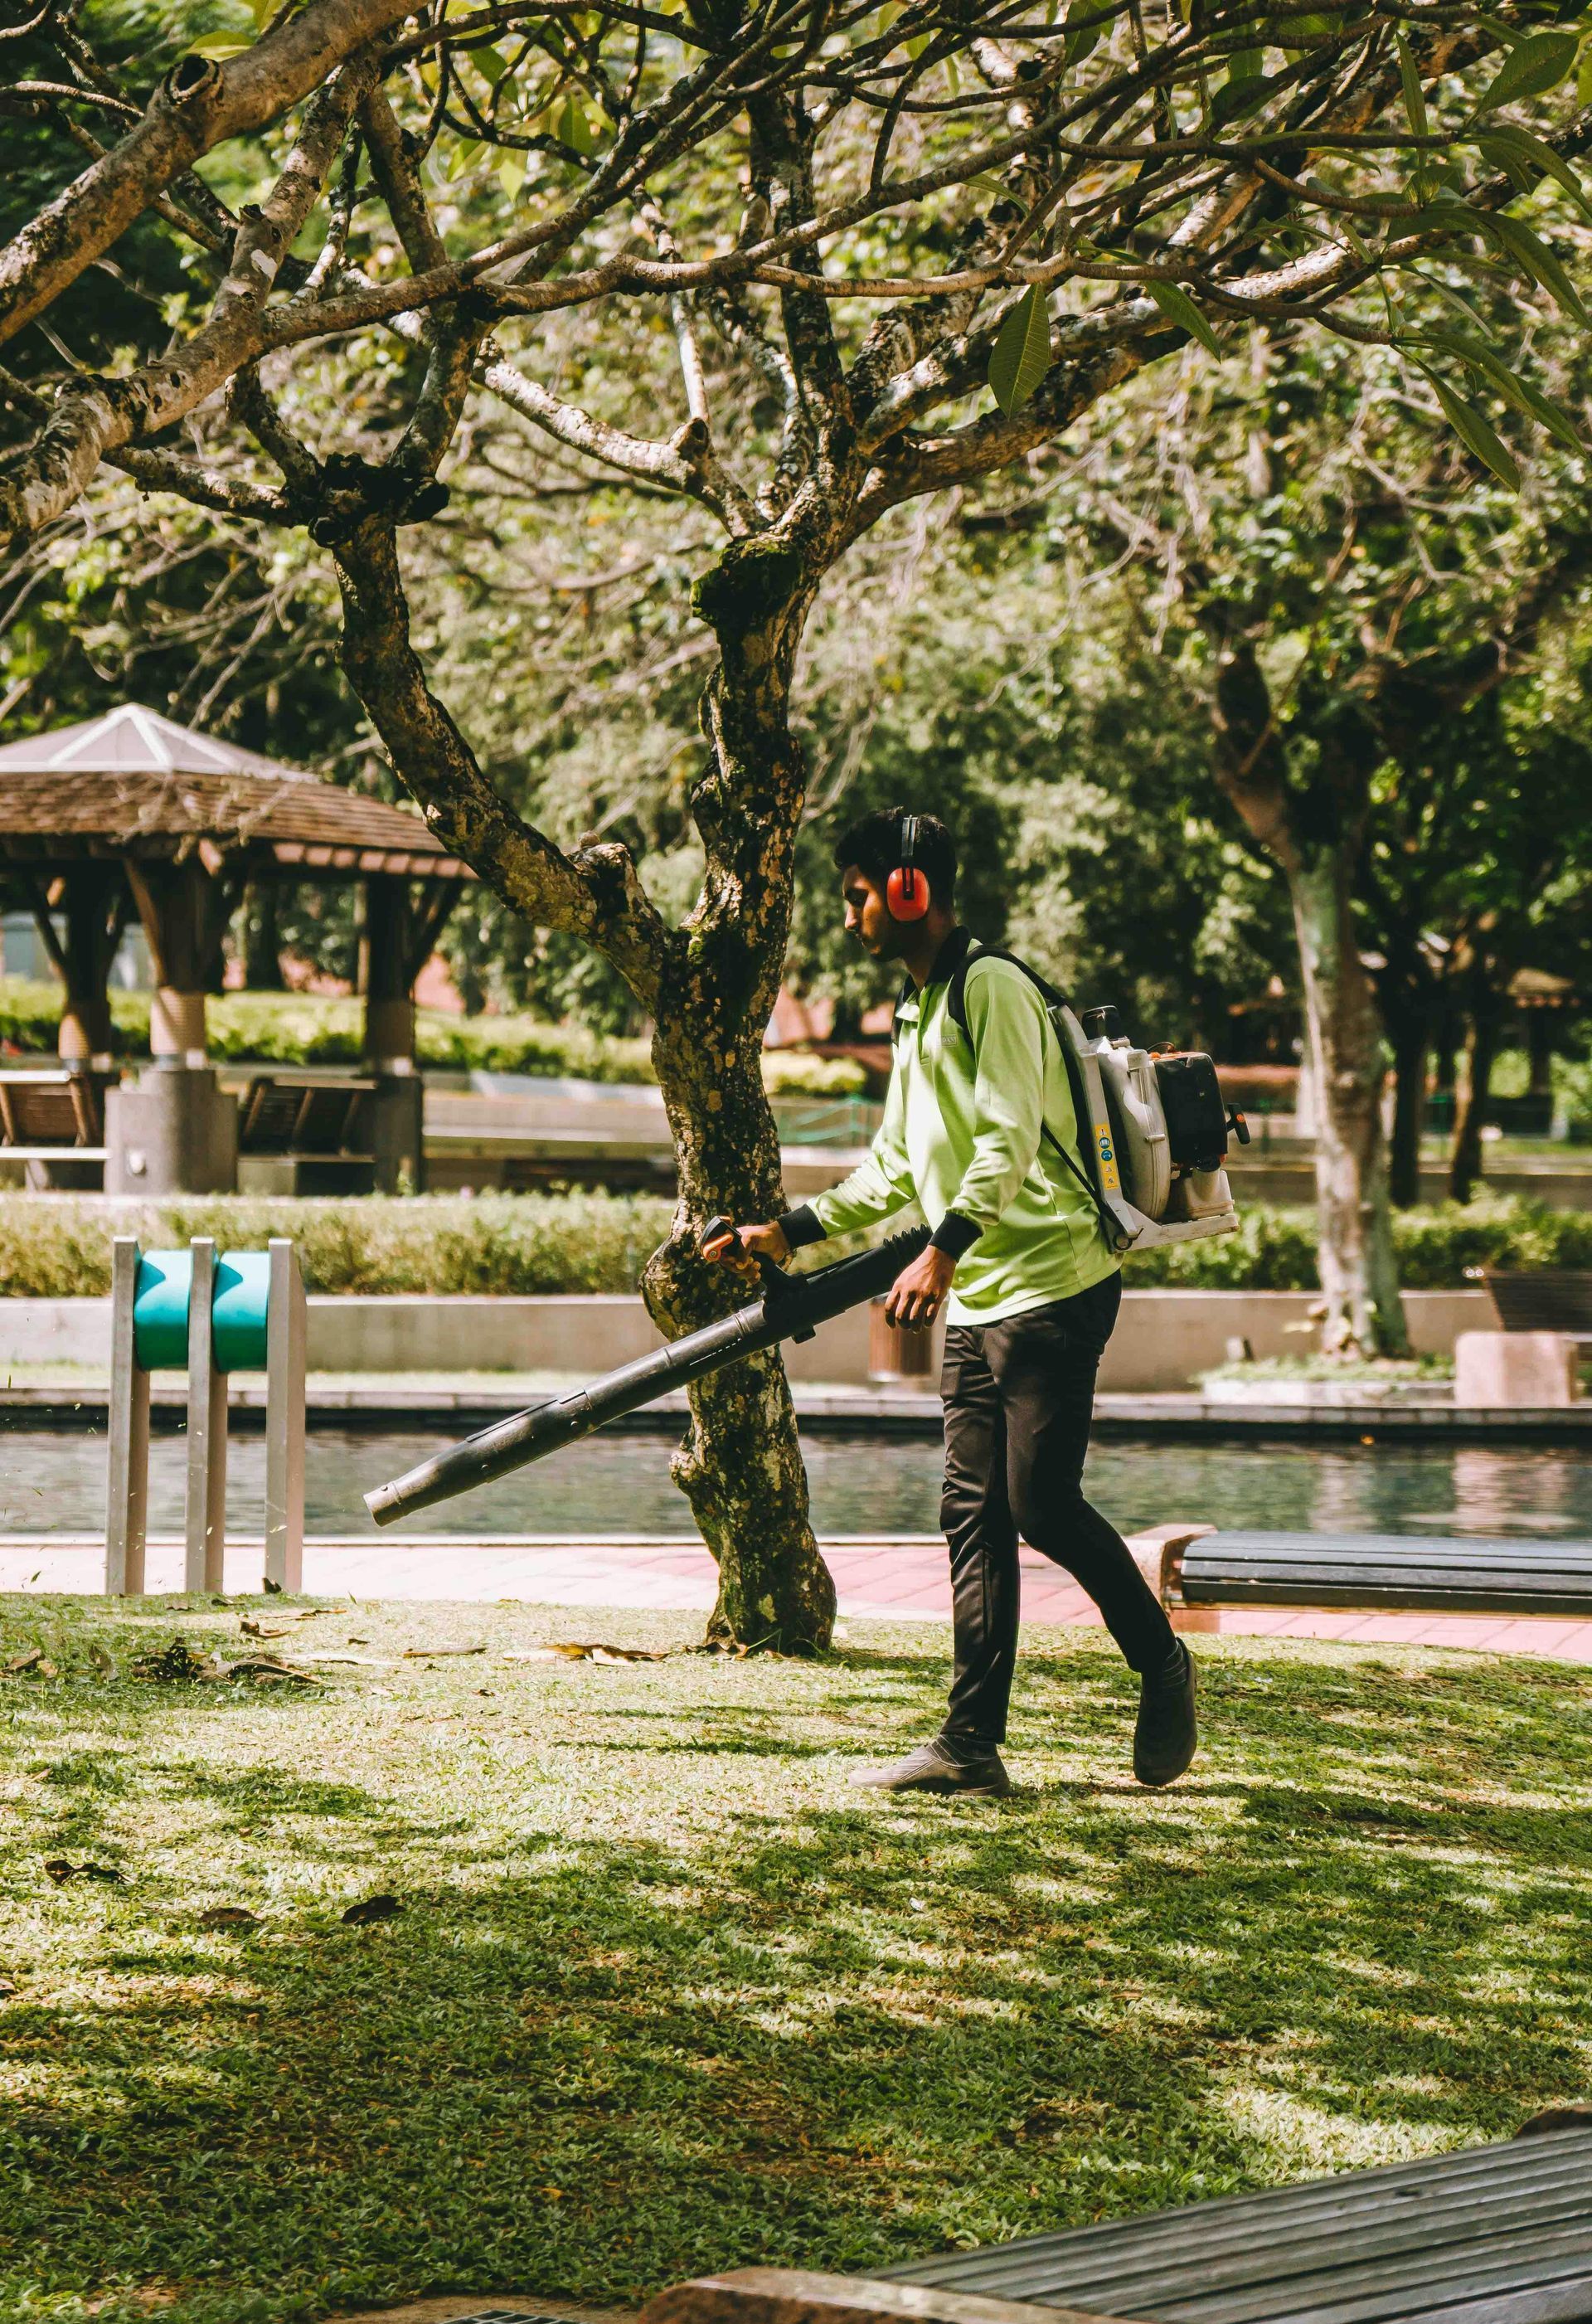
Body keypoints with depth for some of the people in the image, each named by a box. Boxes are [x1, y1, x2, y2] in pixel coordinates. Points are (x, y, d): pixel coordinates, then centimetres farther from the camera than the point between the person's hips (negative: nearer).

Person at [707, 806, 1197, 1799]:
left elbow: (1009, 1137, -21)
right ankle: (972, 1746, 3)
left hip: (1052, 1282, -9)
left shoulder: (991, 986, -10)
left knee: (1041, 1500, -10)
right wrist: (791, 1231, 22)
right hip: (978, 1300, 9)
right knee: (975, 1516, 4)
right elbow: (895, 1169, 27)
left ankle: (1163, 1662, 11)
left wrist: (943, 1251, -28)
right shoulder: (917, 1012, 20)